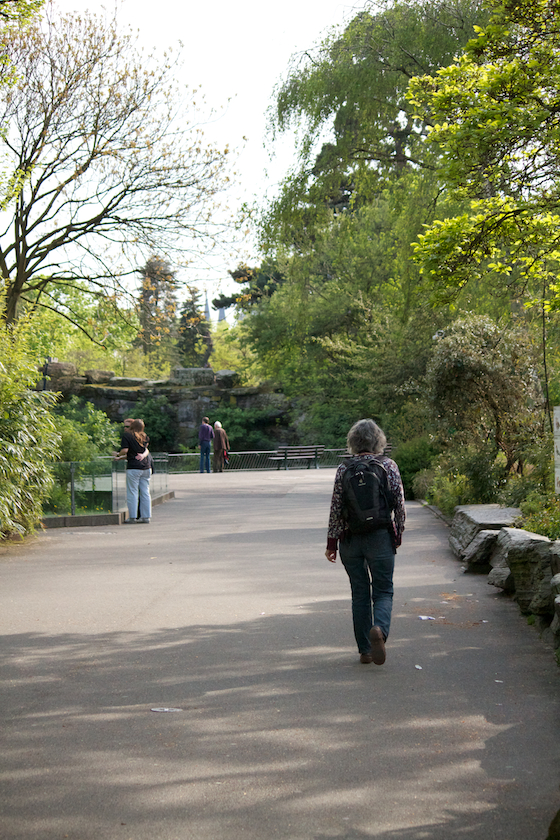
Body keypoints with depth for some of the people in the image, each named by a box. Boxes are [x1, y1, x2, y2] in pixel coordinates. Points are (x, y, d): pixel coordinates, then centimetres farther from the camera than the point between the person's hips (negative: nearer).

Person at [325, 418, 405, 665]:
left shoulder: (344, 469, -3)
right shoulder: (389, 465, -4)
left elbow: (336, 508, -3)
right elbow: (400, 504, -2)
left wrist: (331, 543, 4)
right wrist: (398, 535, 11)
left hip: (350, 538, 1)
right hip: (380, 536, -1)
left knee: (359, 593, 12)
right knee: (383, 590, 8)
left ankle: (365, 650, 15)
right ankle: (379, 629, -23)